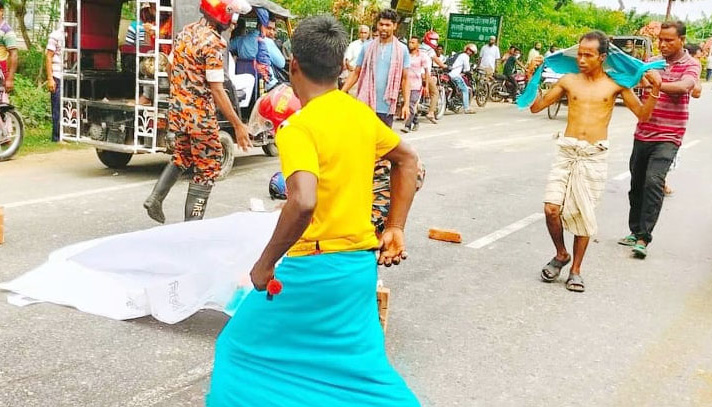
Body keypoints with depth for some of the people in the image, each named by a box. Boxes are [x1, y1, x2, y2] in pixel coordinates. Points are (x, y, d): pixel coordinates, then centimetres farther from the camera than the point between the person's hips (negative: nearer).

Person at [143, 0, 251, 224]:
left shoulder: (185, 32, 7)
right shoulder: (213, 43, -18)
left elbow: (171, 68, 16)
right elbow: (216, 89, -21)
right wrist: (238, 125, -18)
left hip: (177, 110, 8)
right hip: (200, 115, -8)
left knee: (182, 156, 27)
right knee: (207, 167, 4)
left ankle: (155, 198, 20)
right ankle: (192, 223, 7)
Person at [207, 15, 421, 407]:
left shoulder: (298, 128, -19)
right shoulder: (361, 113, 5)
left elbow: (302, 203, -34)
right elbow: (407, 160, 18)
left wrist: (266, 263, -21)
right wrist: (395, 228, 17)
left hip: (316, 268, -7)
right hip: (362, 264, 7)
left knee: (246, 348, 15)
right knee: (359, 359, 23)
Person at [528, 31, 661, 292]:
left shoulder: (616, 84, 3)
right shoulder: (569, 80, 7)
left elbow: (643, 115, 3)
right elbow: (536, 107, 9)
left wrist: (655, 89, -10)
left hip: (594, 156, -1)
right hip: (566, 152, 1)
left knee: (583, 214, 4)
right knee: (552, 208, -10)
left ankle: (576, 270, 20)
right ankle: (561, 255, 17)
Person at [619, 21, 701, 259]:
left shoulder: (691, 65, -4)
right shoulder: (653, 62, 11)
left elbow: (684, 87, -25)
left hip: (667, 138, -5)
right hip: (643, 134, 5)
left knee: (653, 182, -19)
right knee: (637, 184, 10)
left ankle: (644, 239, -18)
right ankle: (635, 231, 22)